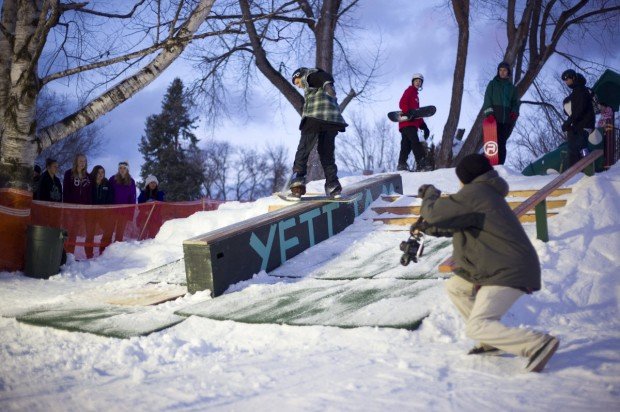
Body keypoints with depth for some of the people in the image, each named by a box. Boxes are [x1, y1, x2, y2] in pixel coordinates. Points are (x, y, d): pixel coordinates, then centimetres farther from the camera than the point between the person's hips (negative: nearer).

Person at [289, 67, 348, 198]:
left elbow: (324, 76, -12)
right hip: (332, 120, 8)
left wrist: (327, 84, -33)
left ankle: (298, 177, -18)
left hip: (314, 118, -8)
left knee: (303, 149, -5)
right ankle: (333, 184, 1)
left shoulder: (310, 74, 11)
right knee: (326, 152, 10)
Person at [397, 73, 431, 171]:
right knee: (415, 142, -20)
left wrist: (423, 126, 20)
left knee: (406, 145, 6)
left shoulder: (415, 95, 31)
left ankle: (401, 165, 5)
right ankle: (421, 163, -29)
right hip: (407, 123, -9)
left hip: (413, 123, 9)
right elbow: (402, 104, -11)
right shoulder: (409, 90, 5)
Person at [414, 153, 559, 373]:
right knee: (454, 287, 21)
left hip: (509, 273, -11)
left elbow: (435, 215, -15)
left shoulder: (473, 193, -14)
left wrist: (431, 195, 4)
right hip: (502, 267, 11)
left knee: (476, 327, -17)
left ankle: (540, 343, -20)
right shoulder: (486, 193, 18)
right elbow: (454, 225, 28)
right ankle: (492, 338, 19)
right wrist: (427, 227, 25)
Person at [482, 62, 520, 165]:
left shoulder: (512, 87, 20)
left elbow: (515, 101, 18)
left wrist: (515, 112, -3)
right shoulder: (493, 84, 13)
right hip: (494, 117, -2)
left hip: (507, 118, 2)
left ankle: (500, 164, -5)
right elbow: (487, 99, 3)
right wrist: (489, 113, -11)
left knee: (502, 142, -3)